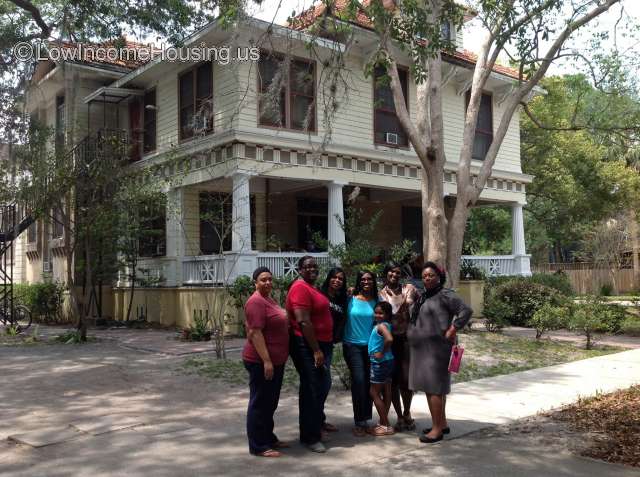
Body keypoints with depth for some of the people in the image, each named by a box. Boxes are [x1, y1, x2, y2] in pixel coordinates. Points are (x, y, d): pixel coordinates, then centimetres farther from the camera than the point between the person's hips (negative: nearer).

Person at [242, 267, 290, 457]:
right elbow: (255, 333, -23)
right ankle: (258, 446, 9)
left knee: (270, 403, 18)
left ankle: (269, 438, 30)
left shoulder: (269, 299, 13)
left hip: (276, 361, 10)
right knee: (260, 403, 0)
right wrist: (266, 361, -26)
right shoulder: (256, 302, -17)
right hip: (262, 362, -10)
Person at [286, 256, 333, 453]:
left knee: (322, 386, 21)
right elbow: (303, 321, -23)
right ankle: (310, 437, 8)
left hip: (320, 344, 10)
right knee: (312, 390, -2)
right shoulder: (300, 288, -16)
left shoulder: (310, 288, 16)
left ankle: (318, 422, 38)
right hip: (308, 347, -10)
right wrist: (316, 350, -23)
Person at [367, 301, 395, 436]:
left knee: (374, 392, -1)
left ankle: (386, 425, 1)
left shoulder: (381, 325, -17)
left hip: (380, 362, -9)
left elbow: (389, 339, -33)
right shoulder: (386, 325, 9)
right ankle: (383, 423, 21)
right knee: (386, 392, 12)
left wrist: (382, 353, -21)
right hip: (387, 361, 9)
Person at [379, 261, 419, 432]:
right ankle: (399, 416, 20)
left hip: (407, 339, 0)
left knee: (407, 378, -1)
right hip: (389, 340, 0)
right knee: (393, 379, 4)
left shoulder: (409, 289, 4)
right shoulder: (381, 294, 4)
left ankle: (407, 413, 23)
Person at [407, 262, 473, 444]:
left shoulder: (445, 294, -11)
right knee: (431, 386, 15)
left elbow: (466, 311, -18)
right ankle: (442, 423, 27)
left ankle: (437, 429, 0)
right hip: (422, 350, 9)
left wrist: (452, 330, -17)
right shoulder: (424, 296, 15)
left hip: (435, 349, -9)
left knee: (433, 387, -6)